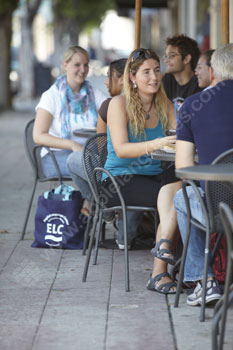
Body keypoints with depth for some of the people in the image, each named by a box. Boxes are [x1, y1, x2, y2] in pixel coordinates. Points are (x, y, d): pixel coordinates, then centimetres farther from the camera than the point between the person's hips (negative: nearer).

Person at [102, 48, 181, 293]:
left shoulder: (164, 105, 12)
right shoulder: (119, 104, -4)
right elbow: (121, 149, -16)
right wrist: (156, 144, -31)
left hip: (154, 176, 5)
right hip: (120, 180, -5)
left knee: (180, 182, -29)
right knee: (172, 197, -30)